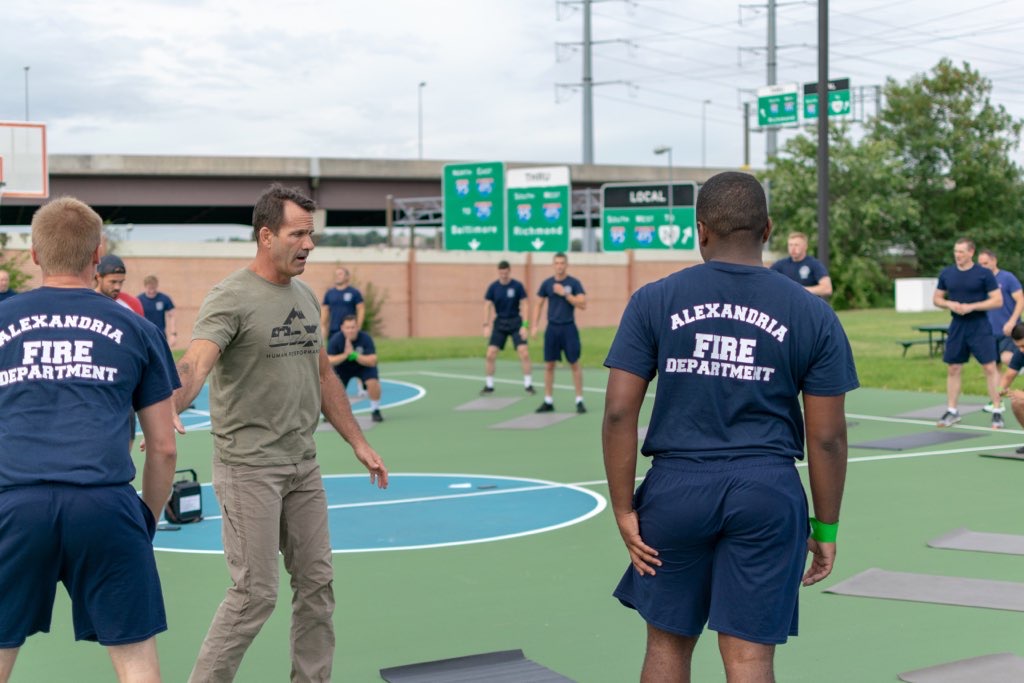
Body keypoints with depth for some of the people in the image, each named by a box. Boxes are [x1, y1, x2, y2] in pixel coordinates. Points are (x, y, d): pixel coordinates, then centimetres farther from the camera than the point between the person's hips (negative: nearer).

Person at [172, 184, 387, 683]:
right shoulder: (232, 298, -13)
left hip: (302, 464, 8)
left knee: (316, 583, 11)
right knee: (255, 593, -5)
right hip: (249, 467, -7)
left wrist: (359, 443, 19)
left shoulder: (305, 296, 11)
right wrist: (164, 411, -49)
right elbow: (195, 363, -29)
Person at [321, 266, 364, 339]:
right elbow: (324, 311, 14)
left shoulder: (354, 292, 2)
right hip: (333, 330, 3)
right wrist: (323, 327, 7)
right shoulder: (329, 293, 11)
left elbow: (361, 310, 0)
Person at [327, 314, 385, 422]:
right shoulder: (335, 339, -24)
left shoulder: (366, 338, -28)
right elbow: (329, 361, -28)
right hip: (342, 367, 1)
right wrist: (345, 355, -44)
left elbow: (372, 361, -32)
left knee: (373, 382, -28)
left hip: (364, 365, -1)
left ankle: (375, 411, -5)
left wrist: (354, 355, -45)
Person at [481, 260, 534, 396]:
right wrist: (486, 325, -10)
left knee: (524, 353, -12)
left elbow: (525, 305, -6)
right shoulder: (493, 287, -3)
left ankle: (528, 384, 1)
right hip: (499, 322, 2)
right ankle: (489, 385, 9)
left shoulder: (517, 286, -8)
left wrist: (525, 325, -13)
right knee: (490, 354, -5)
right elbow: (487, 306, 0)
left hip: (515, 322, -2)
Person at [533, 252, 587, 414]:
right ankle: (548, 402, 12)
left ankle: (579, 401, 7)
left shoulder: (574, 283, -4)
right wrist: (535, 324, 6)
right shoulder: (547, 283, 5)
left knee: (574, 364, -1)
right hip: (552, 328, 3)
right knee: (549, 365, 4)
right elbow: (540, 304, 15)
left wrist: (565, 294, -18)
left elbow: (583, 305, -12)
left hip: (568, 328, -3)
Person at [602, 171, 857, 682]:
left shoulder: (653, 302, 0)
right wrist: (826, 529, 10)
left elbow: (619, 413, -5)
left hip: (677, 488, 0)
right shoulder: (812, 315, 1)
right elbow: (827, 437, 1)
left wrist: (624, 510, 1)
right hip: (768, 494, 0)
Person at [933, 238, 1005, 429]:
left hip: (979, 326, -4)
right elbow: (936, 299, 13)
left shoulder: (984, 274, -6)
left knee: (990, 367, -7)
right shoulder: (946, 273, 5)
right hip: (957, 326, 4)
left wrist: (971, 306, -18)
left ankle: (997, 411, 1)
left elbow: (997, 300, -8)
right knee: (953, 369, 7)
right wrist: (949, 304, -9)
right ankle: (952, 411, 17)